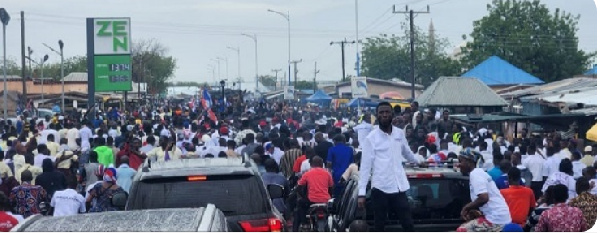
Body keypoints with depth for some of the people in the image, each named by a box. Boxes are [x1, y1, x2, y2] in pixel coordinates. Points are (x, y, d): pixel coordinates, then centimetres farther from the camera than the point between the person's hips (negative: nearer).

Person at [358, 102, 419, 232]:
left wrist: (417, 162, 45)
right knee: (379, 226, 5)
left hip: (399, 188, 4)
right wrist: (361, 192, -12)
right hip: (380, 188, -4)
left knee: (408, 224, 3)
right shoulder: (371, 138, -6)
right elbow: (365, 166, -8)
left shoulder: (400, 134, 7)